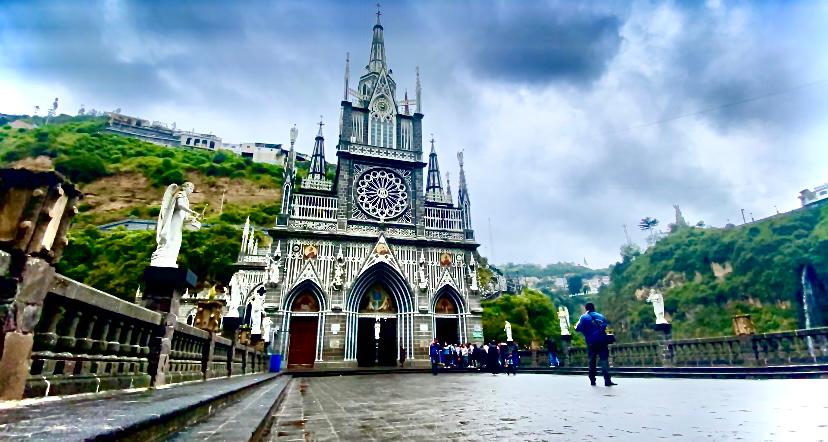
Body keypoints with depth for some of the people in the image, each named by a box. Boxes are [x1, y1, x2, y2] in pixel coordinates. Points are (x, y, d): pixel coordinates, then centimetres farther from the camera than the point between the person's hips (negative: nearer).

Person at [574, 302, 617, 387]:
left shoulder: (584, 317, 1)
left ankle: (592, 380, 11)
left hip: (591, 342, -1)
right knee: (604, 359, -1)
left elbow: (579, 328, -9)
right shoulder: (601, 316, 12)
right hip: (602, 341, 1)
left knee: (592, 360, 10)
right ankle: (607, 380, -13)